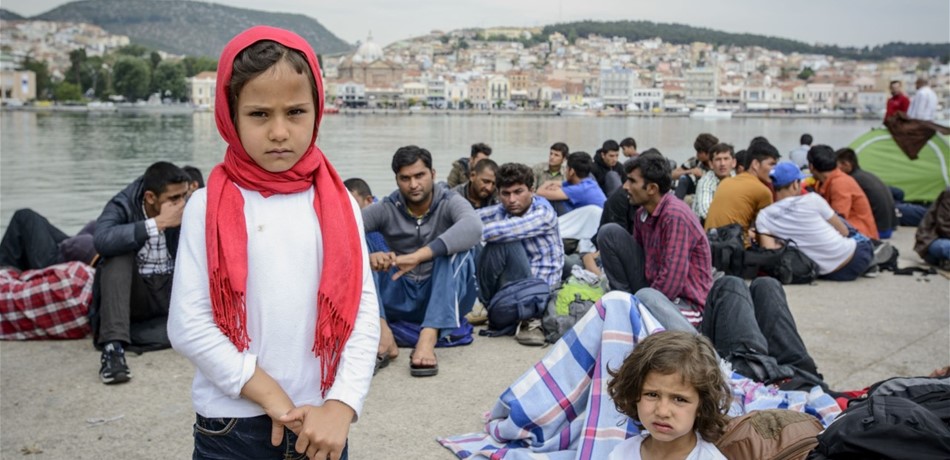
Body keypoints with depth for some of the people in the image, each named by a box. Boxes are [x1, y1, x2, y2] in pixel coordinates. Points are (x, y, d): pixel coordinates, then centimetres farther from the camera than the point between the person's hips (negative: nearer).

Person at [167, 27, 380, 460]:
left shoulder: (339, 205, 0)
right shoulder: (208, 207, -7)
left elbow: (363, 314, -3)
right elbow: (188, 324, -11)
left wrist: (340, 407, -13)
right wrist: (272, 397, -13)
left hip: (320, 422, 2)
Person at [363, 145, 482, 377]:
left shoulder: (450, 202, -7)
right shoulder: (387, 209, -2)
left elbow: (473, 227, -32)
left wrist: (417, 256, -43)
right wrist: (367, 256, -40)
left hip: (447, 298, -2)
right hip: (401, 298, 2)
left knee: (459, 246, -28)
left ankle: (428, 339, -44)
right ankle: (381, 332, -38)